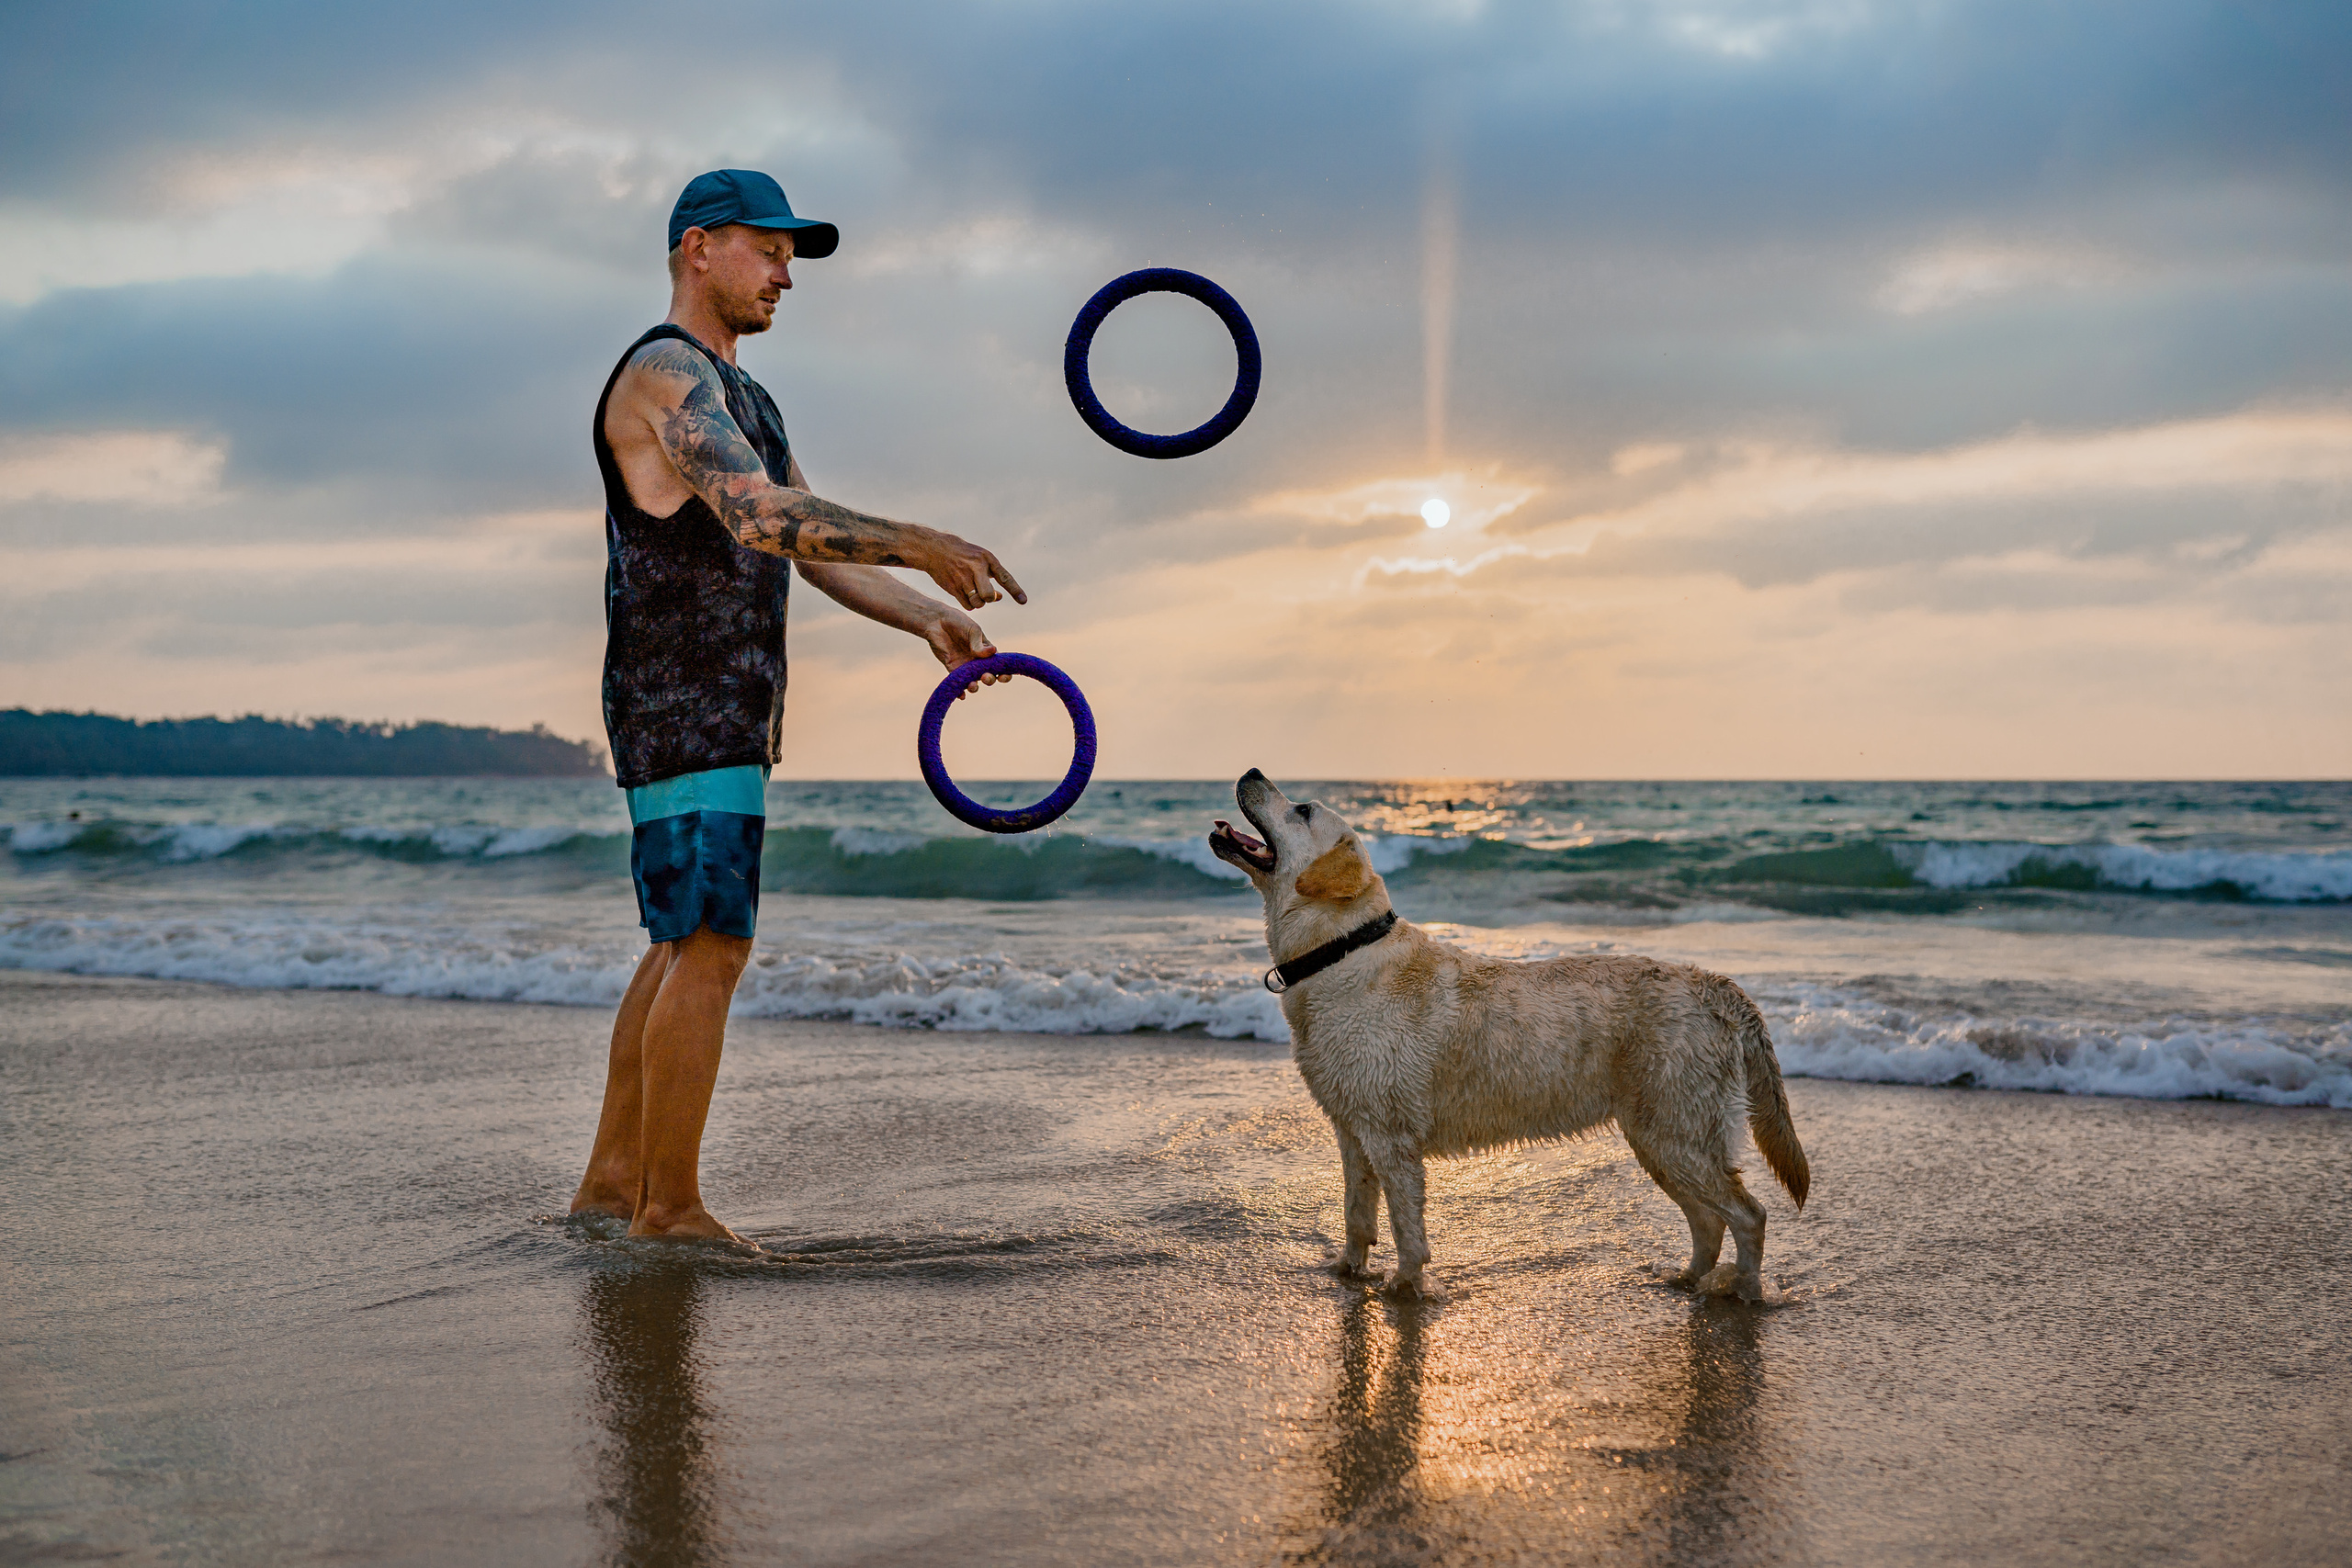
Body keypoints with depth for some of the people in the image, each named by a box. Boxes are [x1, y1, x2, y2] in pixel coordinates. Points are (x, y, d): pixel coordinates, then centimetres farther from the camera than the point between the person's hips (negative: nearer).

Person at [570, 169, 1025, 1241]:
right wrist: (920, 544, -29)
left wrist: (927, 618, 4)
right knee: (711, 948, -10)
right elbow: (762, 519, -27)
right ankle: (672, 1207, -3)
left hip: (724, 714, 10)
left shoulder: (742, 399, 21)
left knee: (684, 945, 12)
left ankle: (612, 1179, 18)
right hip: (683, 713, -10)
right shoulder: (664, 373, -12)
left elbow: (814, 548, 18)